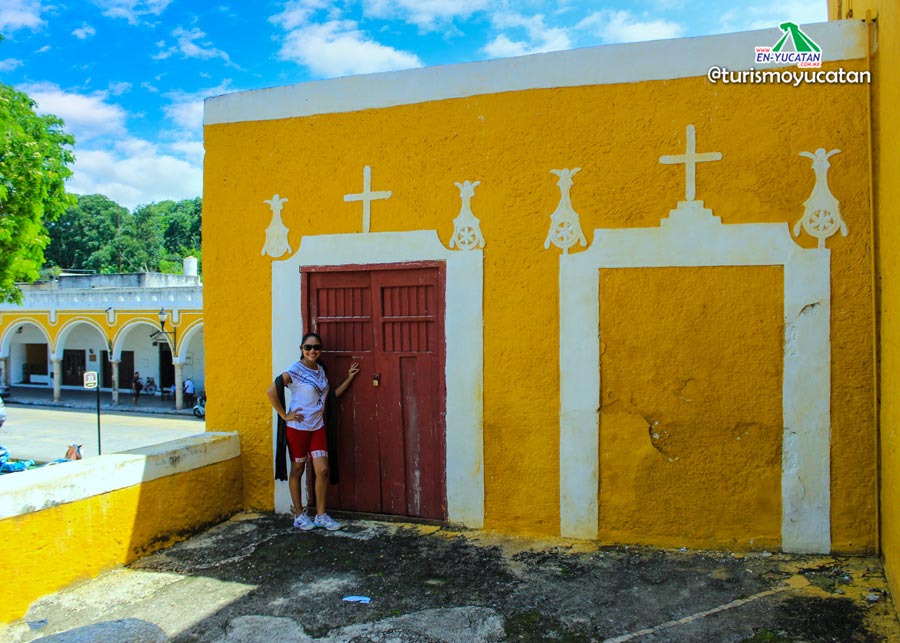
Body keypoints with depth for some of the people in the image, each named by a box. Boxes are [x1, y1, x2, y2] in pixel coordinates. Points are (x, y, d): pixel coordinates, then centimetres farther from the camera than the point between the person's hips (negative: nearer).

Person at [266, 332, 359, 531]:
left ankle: (320, 515, 14)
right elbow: (270, 391, -19)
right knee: (297, 470, 7)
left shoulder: (321, 369, 7)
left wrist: (349, 378, 9)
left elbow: (331, 395, 14)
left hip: (318, 426, 5)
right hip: (298, 427, -5)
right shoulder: (294, 370, -13)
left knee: (323, 470, 2)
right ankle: (299, 515, 20)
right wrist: (284, 415, -16)